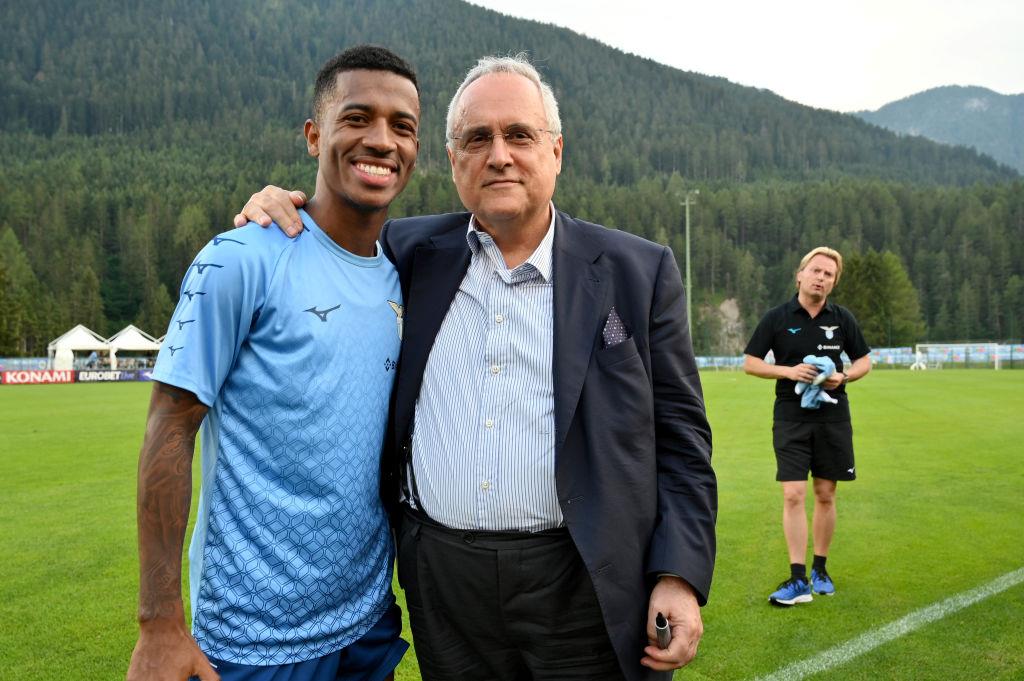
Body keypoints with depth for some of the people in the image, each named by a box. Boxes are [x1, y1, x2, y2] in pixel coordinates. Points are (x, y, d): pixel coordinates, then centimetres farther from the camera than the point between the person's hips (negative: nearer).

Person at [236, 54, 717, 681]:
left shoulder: (639, 272, -1)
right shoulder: (413, 253, 4)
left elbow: (680, 435, -1)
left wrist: (680, 576, -9)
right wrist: (278, 210, 0)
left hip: (580, 584, -2)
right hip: (442, 583, 2)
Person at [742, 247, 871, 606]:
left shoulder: (842, 319, 4)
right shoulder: (777, 318, -3)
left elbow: (864, 361, 13)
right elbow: (750, 362, 0)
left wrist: (843, 377, -8)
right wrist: (788, 371, -15)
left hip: (833, 416, 2)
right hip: (791, 418, -2)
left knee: (825, 495, 9)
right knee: (793, 495, -8)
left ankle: (819, 570, 24)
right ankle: (798, 580, -2)